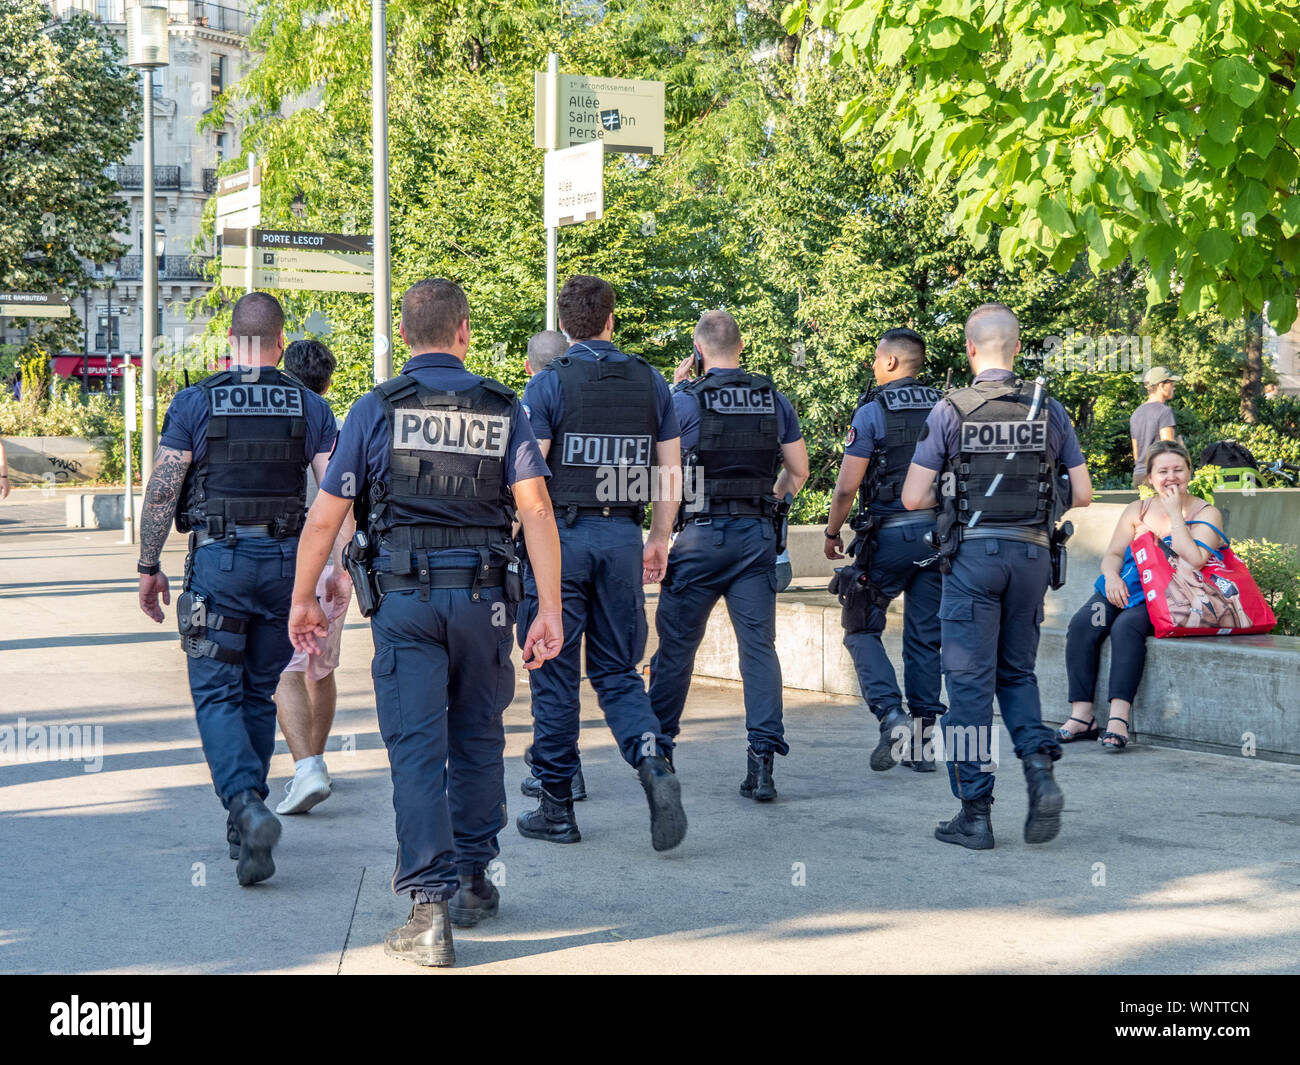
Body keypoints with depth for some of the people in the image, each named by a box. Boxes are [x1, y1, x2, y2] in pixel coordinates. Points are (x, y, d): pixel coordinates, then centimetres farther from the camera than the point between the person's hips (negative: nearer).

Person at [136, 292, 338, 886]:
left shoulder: (195, 402, -3)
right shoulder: (310, 406, 2)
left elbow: (162, 490, -4)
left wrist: (149, 566, 5)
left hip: (218, 559, -3)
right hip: (287, 561, 3)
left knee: (217, 694, 0)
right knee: (260, 692, 14)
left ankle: (246, 805, -23)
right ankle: (245, 825, 21)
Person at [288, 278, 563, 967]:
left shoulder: (376, 409, -1)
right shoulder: (502, 409, 4)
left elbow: (325, 516, -2)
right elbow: (535, 508, -6)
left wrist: (303, 600, 9)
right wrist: (550, 609, -7)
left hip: (403, 599, -2)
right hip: (483, 597, 2)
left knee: (417, 751, -3)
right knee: (477, 742, 17)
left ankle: (429, 909, -10)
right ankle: (472, 883, 27)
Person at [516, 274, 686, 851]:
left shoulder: (549, 384, -6)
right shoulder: (650, 382, 7)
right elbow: (671, 469, 9)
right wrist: (659, 540, 19)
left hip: (561, 534, -3)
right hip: (623, 537, 4)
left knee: (554, 674, 5)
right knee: (617, 671, 12)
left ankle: (556, 807, 10)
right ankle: (653, 760, -14)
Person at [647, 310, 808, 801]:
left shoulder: (685, 401, -8)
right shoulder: (774, 399, 4)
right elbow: (799, 471, 11)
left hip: (702, 535, -3)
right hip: (758, 537, 3)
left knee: (676, 641, 10)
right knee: (759, 644, 1)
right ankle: (762, 754, -9)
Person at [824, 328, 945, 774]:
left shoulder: (871, 412, -7)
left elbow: (846, 487, -10)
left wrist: (832, 533, 5)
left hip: (888, 535, -5)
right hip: (937, 534, 5)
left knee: (862, 629, 8)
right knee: (925, 637, 10)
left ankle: (892, 716, -12)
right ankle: (924, 742, 10)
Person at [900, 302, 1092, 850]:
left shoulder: (951, 411, -7)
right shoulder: (1049, 409, 2)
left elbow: (913, 498, -7)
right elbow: (1082, 495, 4)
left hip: (973, 556, -3)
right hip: (1032, 554, 3)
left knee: (970, 681, 3)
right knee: (1017, 672, 19)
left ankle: (974, 814, 5)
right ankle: (1040, 769, -3)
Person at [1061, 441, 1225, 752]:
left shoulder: (1206, 514, 2)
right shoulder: (1137, 510, 16)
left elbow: (1193, 562, -14)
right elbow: (1113, 554, 12)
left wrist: (1175, 514, -11)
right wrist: (1112, 576, -10)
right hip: (1123, 588, 5)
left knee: (1126, 627, -35)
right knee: (1082, 624, -25)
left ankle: (1118, 718, -42)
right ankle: (1081, 715, -26)